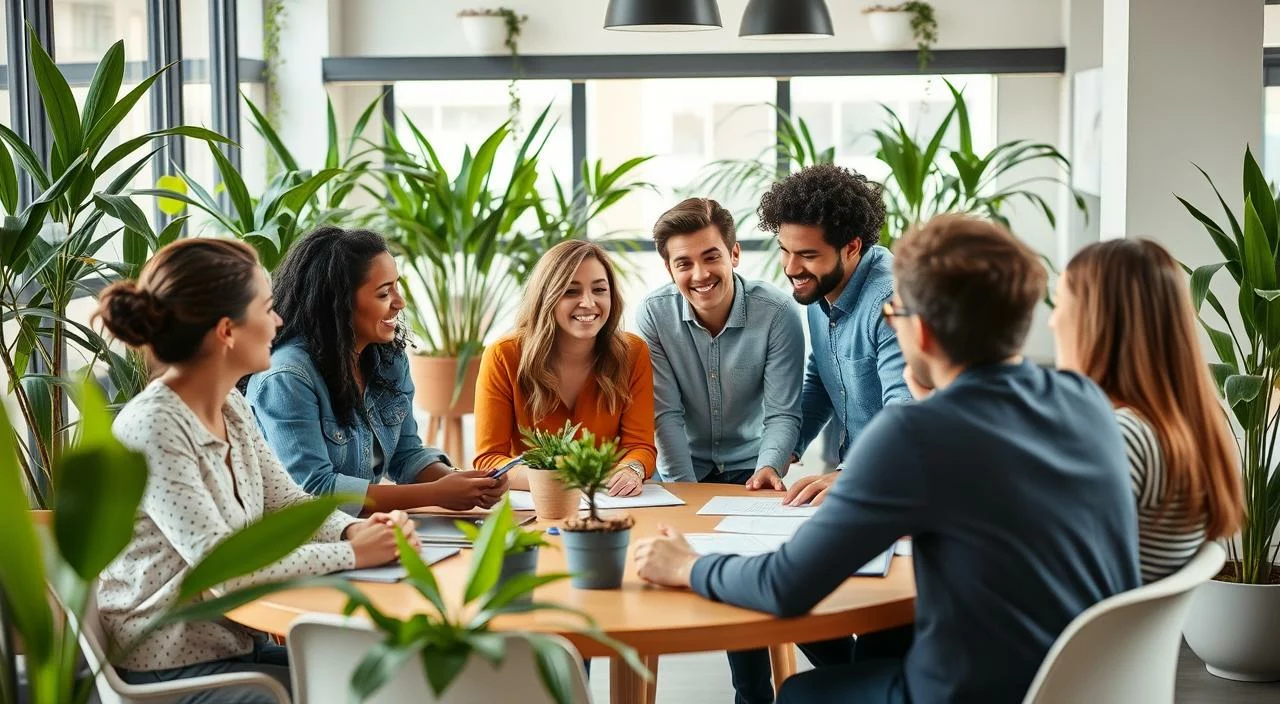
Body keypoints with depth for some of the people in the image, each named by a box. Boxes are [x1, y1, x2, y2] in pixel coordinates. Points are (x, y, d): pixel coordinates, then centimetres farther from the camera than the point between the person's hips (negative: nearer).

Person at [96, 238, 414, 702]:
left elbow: (286, 501, 11)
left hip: (237, 642, 8)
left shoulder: (231, 405, 3)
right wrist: (352, 553, -20)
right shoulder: (152, 428, -23)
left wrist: (354, 529, -10)